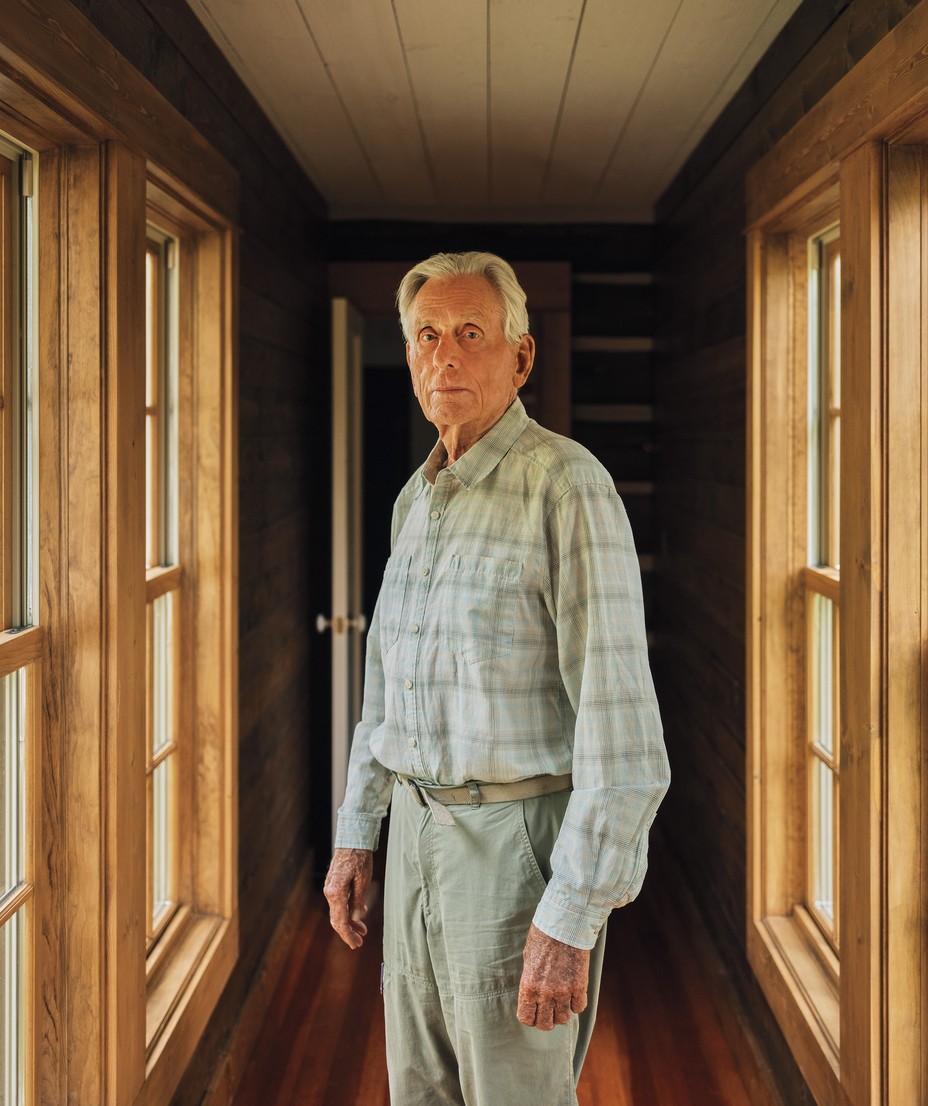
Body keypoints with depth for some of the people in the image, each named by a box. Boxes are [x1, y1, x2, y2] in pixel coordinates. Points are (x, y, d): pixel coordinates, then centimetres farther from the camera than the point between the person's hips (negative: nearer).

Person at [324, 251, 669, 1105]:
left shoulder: (567, 485, -18)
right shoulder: (420, 499, 10)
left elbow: (618, 712, -22)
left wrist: (571, 918, -24)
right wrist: (355, 835, 16)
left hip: (521, 844, -8)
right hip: (422, 831, 8)